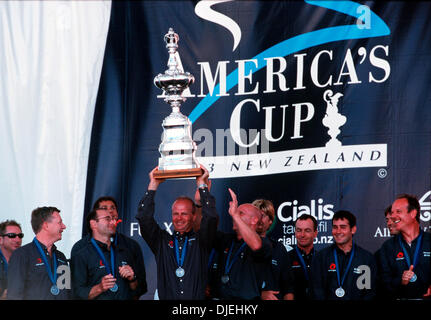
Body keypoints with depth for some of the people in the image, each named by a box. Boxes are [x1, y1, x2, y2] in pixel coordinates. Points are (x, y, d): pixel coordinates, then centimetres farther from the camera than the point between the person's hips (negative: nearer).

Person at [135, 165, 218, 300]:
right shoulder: (162, 241, 15)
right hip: (166, 297, 2)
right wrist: (153, 185, 6)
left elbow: (210, 217, -2)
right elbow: (144, 218, 6)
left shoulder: (200, 241, 11)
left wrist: (201, 184, 3)